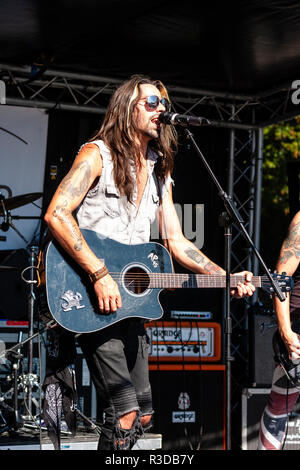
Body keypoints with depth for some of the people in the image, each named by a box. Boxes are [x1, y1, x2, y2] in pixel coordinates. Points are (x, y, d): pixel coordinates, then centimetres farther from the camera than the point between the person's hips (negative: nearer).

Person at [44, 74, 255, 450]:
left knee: (143, 415, 11)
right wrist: (99, 274, -26)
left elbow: (176, 243, 15)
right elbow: (56, 214, -19)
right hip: (91, 297, -8)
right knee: (125, 416, -16)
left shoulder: (159, 173, 16)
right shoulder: (98, 155, -6)